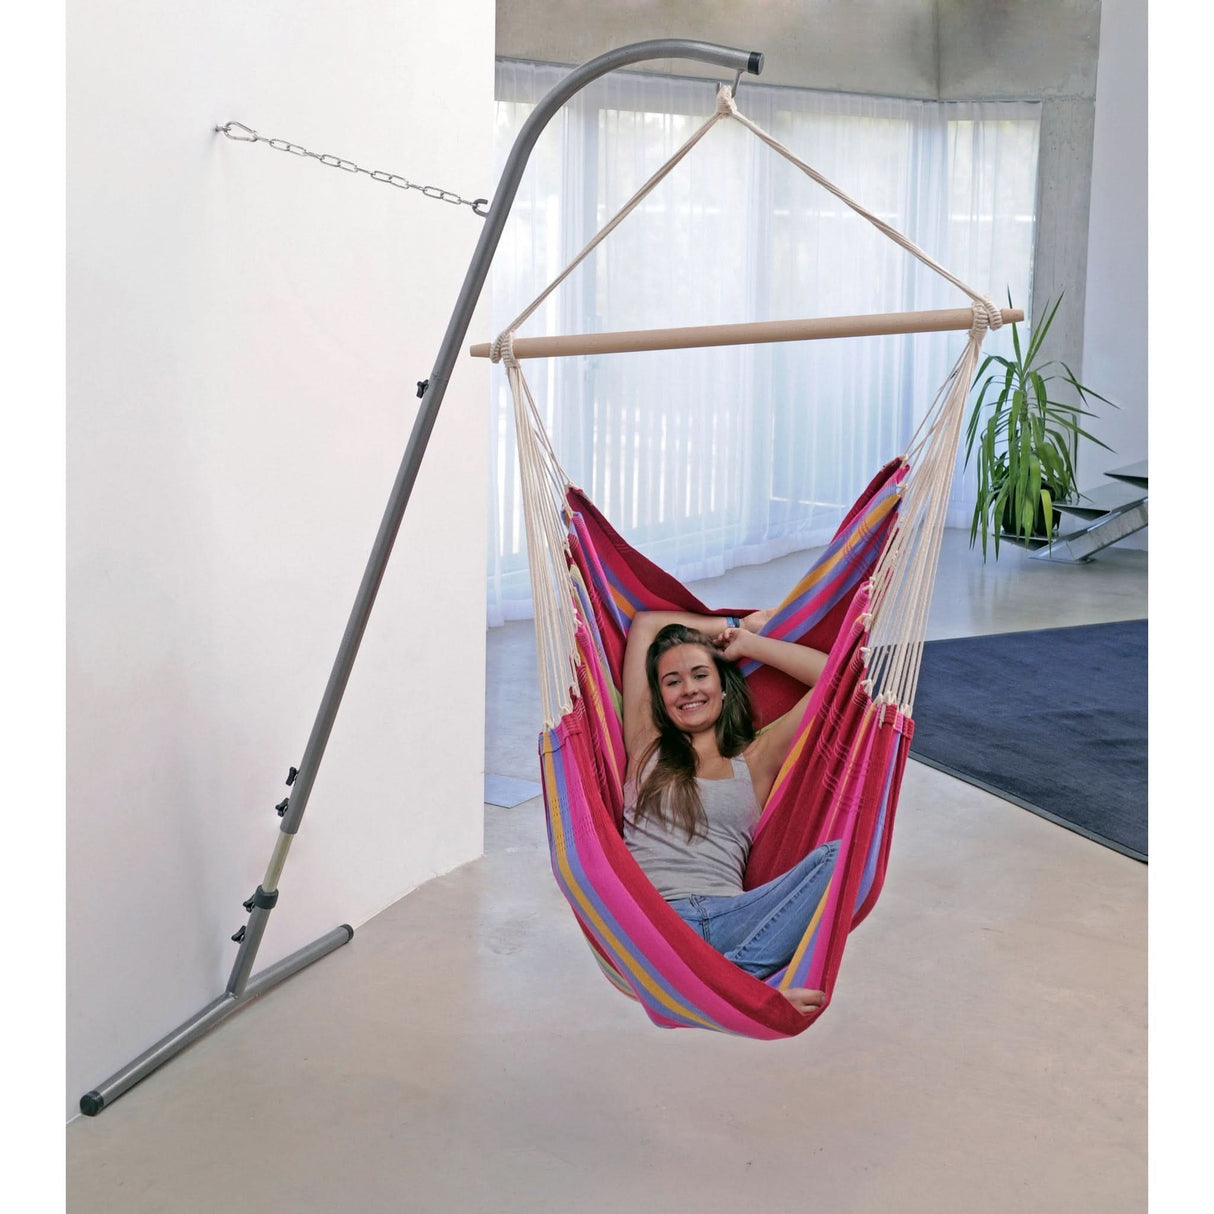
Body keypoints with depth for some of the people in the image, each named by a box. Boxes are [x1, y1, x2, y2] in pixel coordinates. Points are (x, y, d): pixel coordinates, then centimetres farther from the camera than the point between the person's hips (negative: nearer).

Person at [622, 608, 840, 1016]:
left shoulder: (754, 761, 23)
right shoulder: (646, 748, 23)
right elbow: (644, 622, 29)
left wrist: (747, 644, 27)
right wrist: (733, 625, 38)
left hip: (731, 918, 1)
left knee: (836, 855, -24)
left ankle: (737, 973, -38)